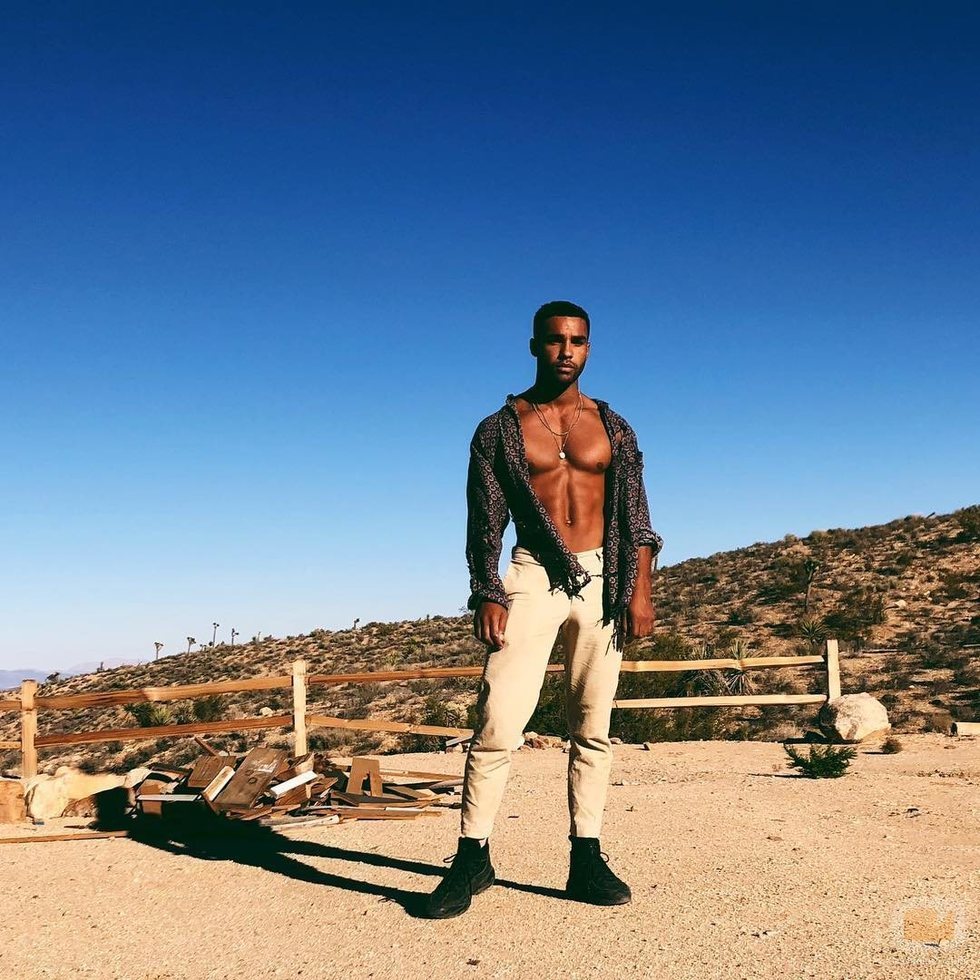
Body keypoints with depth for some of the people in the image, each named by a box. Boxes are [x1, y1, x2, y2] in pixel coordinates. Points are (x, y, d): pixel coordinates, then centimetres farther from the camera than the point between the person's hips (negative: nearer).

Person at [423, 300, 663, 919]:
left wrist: (639, 590, -2)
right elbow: (485, 524, 3)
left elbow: (635, 517, 7)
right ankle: (473, 858, 1)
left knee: (593, 727, 5)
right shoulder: (499, 430, 5)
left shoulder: (612, 427, 10)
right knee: (498, 722, -10)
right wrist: (486, 596, -7)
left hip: (603, 579, 2)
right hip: (534, 578, -2)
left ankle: (587, 861, 12)